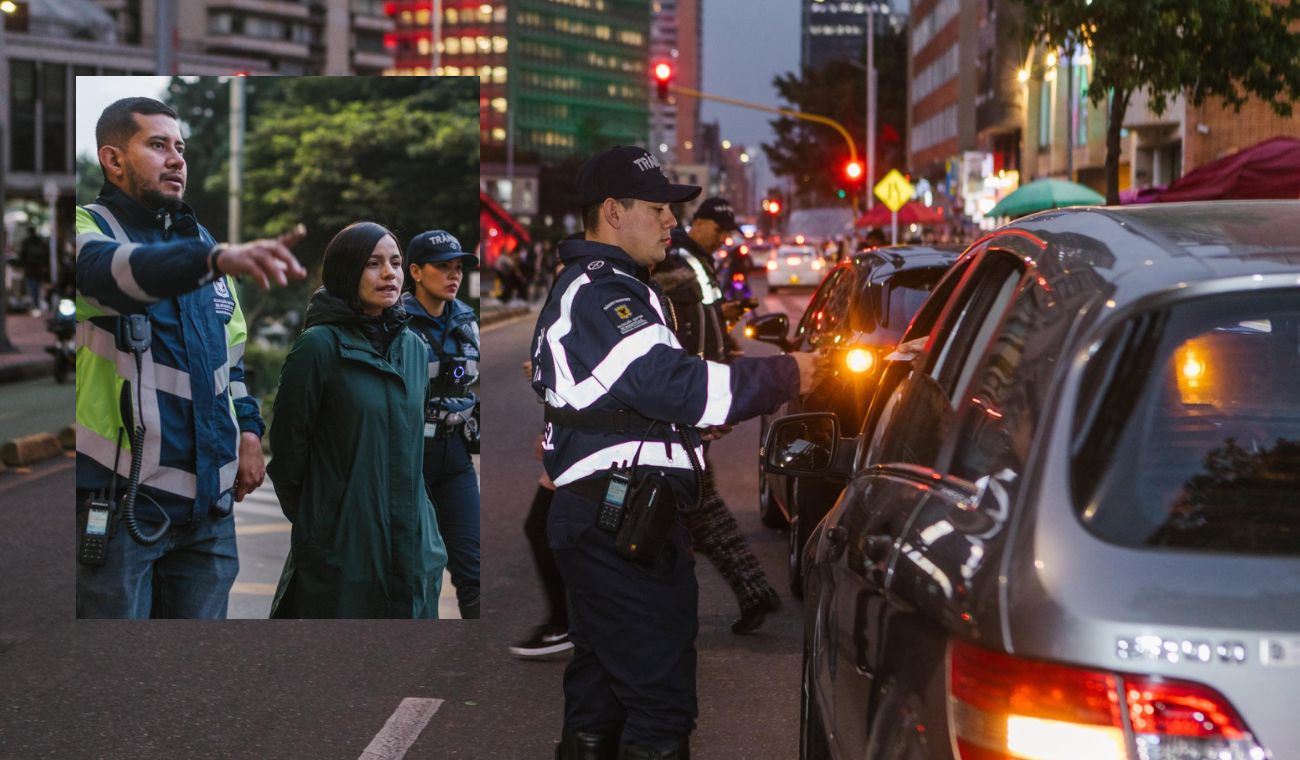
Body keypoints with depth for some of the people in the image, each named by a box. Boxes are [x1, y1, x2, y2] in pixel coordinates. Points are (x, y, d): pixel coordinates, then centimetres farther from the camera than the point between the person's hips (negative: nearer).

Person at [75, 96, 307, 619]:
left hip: (208, 497, 6)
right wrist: (220, 258, -47)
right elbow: (115, 269, -30)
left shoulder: (199, 240, 17)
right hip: (120, 496, -6)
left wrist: (248, 429, 10)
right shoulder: (88, 227, -5)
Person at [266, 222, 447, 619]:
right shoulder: (318, 346, -8)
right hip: (340, 552, -5)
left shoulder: (415, 348, 10)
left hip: (414, 552, 6)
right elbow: (287, 448, -4)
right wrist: (312, 523, 4)